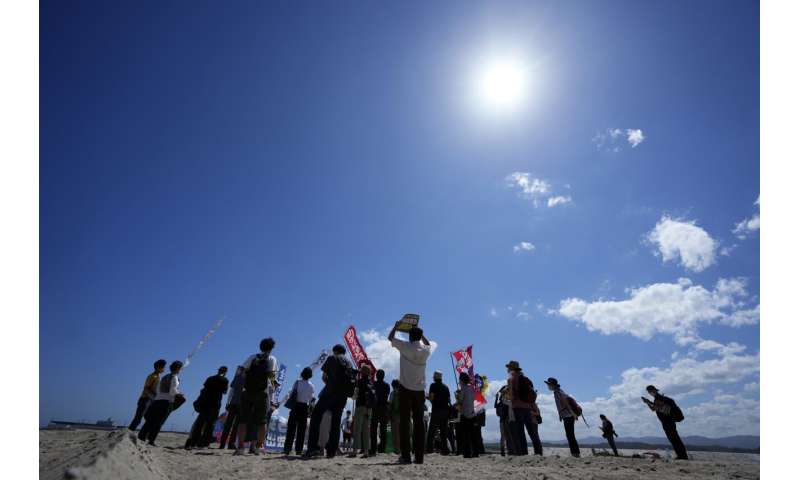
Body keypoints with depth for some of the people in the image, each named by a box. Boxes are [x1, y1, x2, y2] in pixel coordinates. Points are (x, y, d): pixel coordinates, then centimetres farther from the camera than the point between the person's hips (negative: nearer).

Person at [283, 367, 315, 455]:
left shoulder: (297, 382, -5)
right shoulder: (311, 385, -2)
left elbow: (291, 394, -4)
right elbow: (311, 398, 5)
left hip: (295, 406, 0)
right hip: (304, 407, 0)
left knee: (291, 428, 5)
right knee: (301, 429, 7)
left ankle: (287, 448, 2)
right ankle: (298, 449, 5)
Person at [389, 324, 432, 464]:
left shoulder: (405, 346, -7)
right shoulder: (425, 350, 4)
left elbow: (390, 337, 7)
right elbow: (428, 343, 30)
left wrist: (396, 326, 21)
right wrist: (420, 333, 33)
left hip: (406, 389, -3)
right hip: (420, 390, 3)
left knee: (404, 422, 1)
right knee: (419, 422, 6)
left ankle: (406, 456, -1)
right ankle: (419, 456, 6)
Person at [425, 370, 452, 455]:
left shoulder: (433, 385, -4)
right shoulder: (446, 386, 13)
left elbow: (431, 398, -11)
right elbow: (448, 399, 15)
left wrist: (427, 396, 9)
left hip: (436, 410, -5)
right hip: (445, 410, 5)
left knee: (431, 430, 3)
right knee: (444, 430, 10)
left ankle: (429, 448, 1)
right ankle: (444, 449, 8)